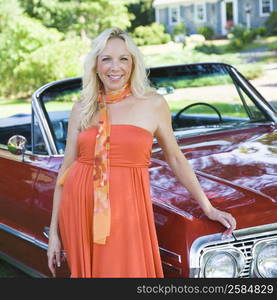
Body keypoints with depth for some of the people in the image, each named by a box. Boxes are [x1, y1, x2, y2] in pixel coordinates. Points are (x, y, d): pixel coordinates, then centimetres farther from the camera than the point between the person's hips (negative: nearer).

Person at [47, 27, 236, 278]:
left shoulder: (153, 104, 2)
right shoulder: (82, 109, 7)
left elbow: (176, 159, 9)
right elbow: (66, 169, 8)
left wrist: (208, 208, 8)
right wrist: (54, 232, 6)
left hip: (127, 209, -2)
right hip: (79, 207, 2)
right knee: (86, 271, 10)